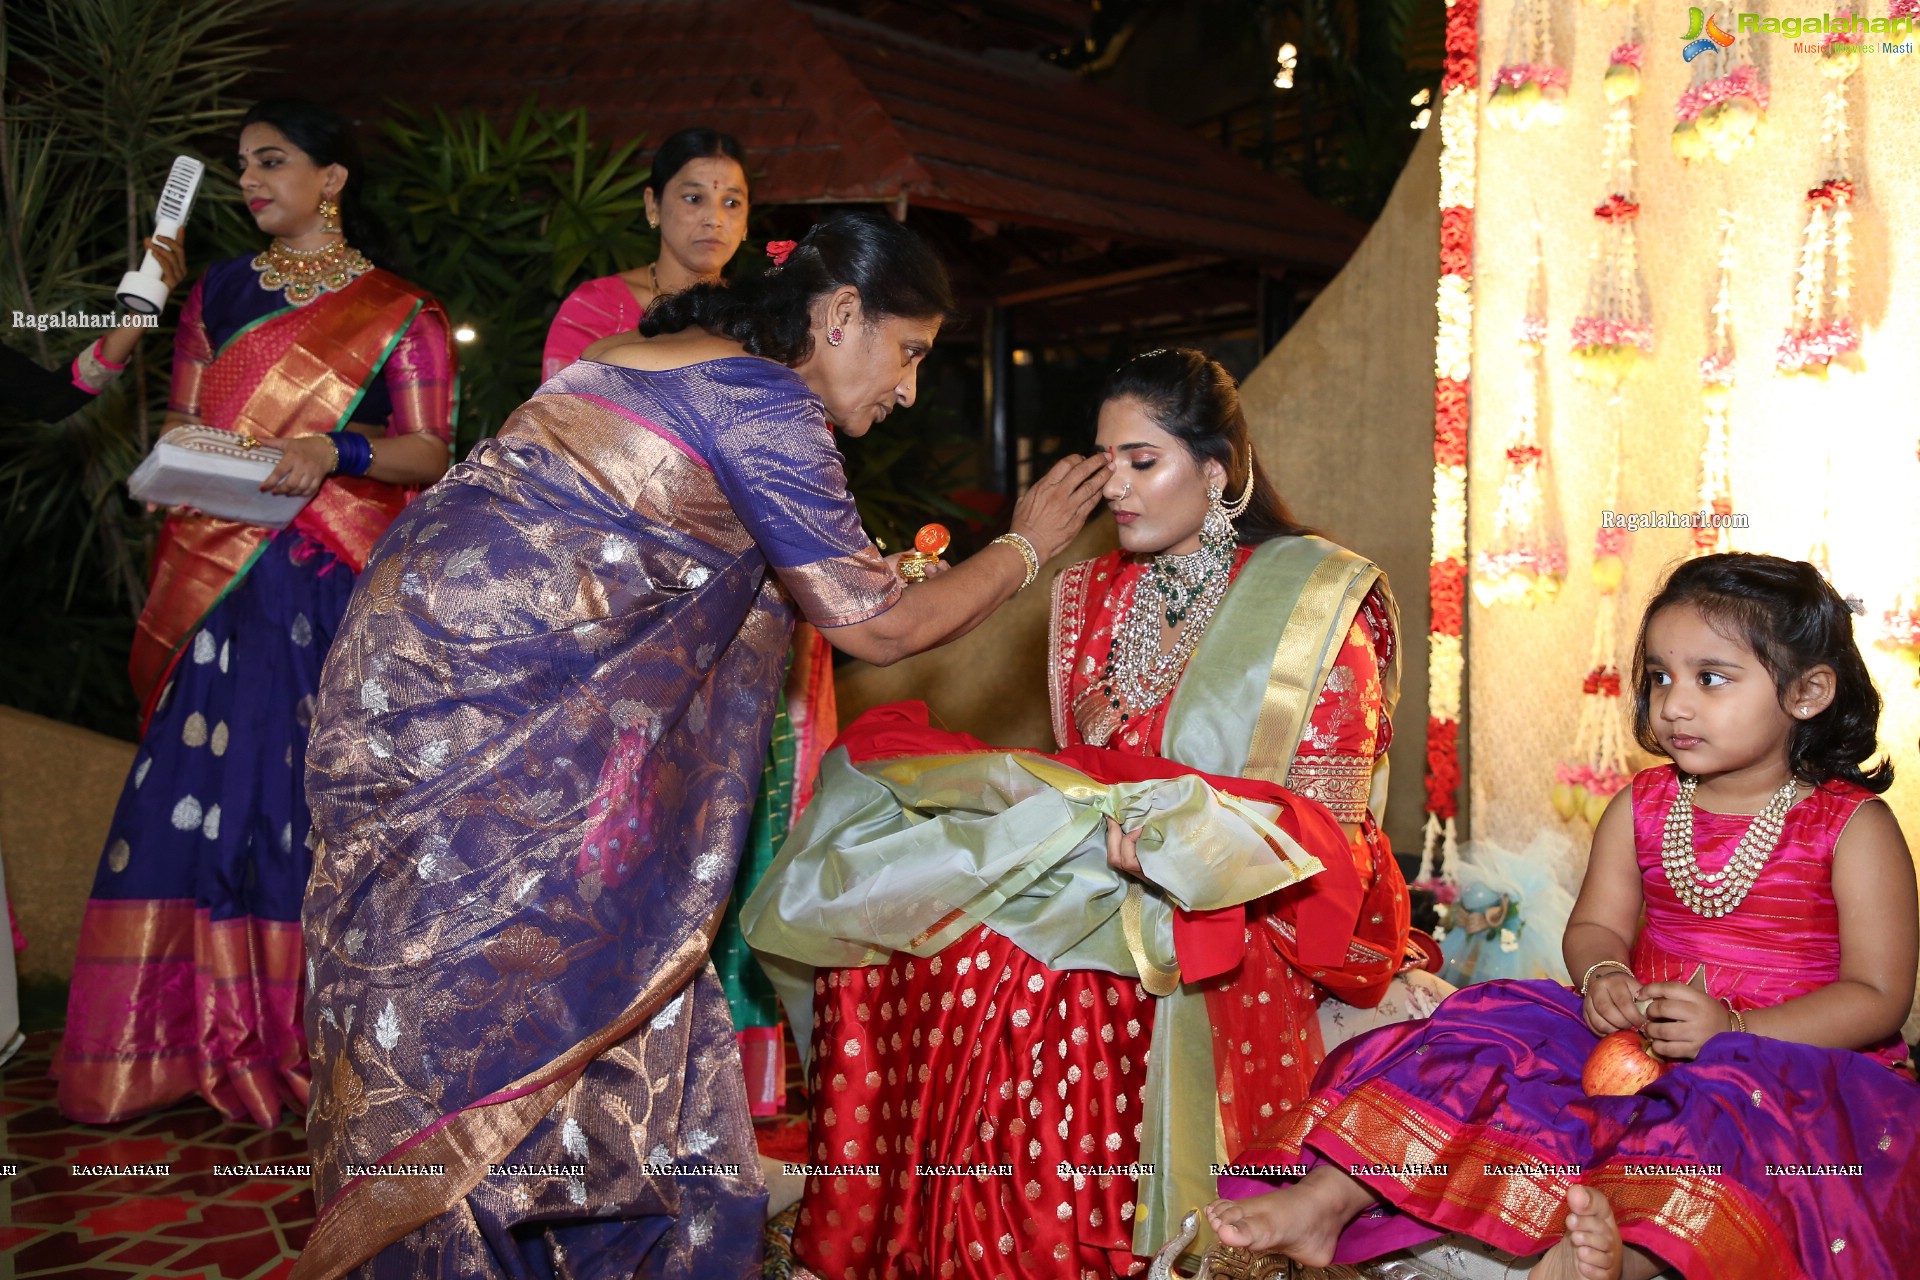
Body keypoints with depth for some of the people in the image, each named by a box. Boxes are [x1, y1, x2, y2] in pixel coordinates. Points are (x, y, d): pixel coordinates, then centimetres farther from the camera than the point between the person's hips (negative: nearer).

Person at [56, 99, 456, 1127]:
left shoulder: (398, 313, 5)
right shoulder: (219, 290, 18)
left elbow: (429, 454, -2)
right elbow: (179, 418, 18)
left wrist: (335, 450, -18)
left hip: (337, 585, -3)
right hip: (222, 576, 3)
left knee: (317, 789, -4)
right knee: (201, 786, -3)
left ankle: (305, 1033, 6)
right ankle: (182, 1033, 6)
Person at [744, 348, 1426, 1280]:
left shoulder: (1314, 602, -3)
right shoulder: (1094, 598, 14)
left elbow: (1326, 825, -9)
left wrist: (1182, 832, -26)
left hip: (1261, 917, -5)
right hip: (1103, 880, 5)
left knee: (997, 954, -31)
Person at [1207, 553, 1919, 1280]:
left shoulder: (1853, 828, -7)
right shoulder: (1640, 808, 7)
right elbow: (1594, 927, 10)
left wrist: (1735, 1027, -24)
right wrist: (1603, 976, -16)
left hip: (1788, 1052, -4)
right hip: (1637, 1036, 4)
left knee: (1733, 1104, -38)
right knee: (1499, 1033, -17)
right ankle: (1327, 1199, -26)